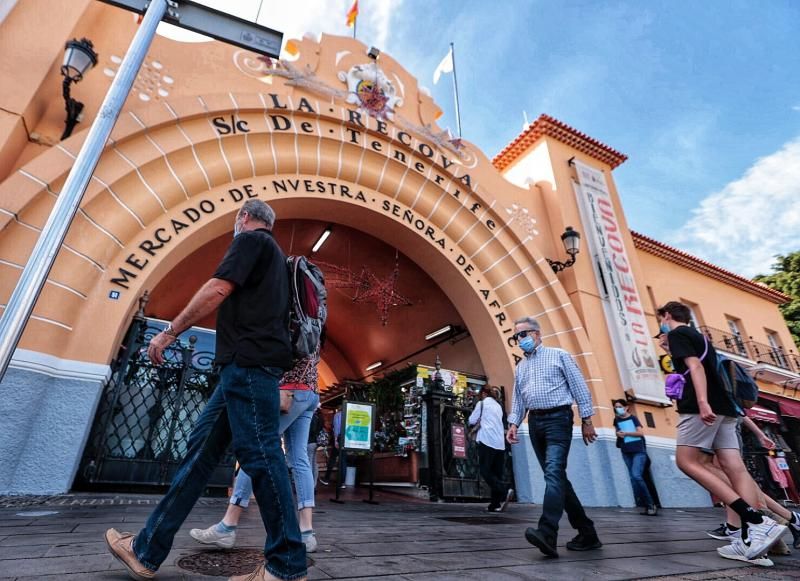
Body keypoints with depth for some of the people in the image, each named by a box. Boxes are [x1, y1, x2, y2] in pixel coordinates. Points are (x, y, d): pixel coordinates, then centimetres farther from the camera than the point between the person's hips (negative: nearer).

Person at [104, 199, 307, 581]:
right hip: (246, 366, 10)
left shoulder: (250, 240, 1)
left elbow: (218, 289, -12)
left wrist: (169, 332, -5)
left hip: (248, 360, -10)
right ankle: (147, 550, 19)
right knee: (201, 449, 11)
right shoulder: (273, 255, 28)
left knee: (259, 454, -8)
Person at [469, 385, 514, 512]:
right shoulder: (498, 406, 19)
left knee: (485, 471, -2)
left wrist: (478, 422, 22)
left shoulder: (482, 403, 1)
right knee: (497, 473, 8)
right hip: (500, 443, 7)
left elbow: (471, 421, 2)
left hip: (487, 441, -6)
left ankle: (504, 491, -20)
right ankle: (495, 504, 5)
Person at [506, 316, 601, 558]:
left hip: (558, 418, -6)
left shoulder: (559, 355, 2)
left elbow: (579, 387, -1)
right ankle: (587, 533, 19)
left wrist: (586, 419, -6)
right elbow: (518, 398, 17)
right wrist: (513, 423, 4)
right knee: (556, 477, 8)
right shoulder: (521, 366, 18)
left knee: (554, 472, -19)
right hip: (535, 422, 6)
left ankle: (547, 533, -24)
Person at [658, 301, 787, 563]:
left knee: (686, 461, -9)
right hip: (723, 407, 9)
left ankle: (756, 520, -15)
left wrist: (702, 402, -25)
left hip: (703, 406, -9)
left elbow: (695, 366, -16)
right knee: (734, 467, 1)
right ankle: (752, 534, -4)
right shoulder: (699, 336, 25)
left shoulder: (677, 334, -2)